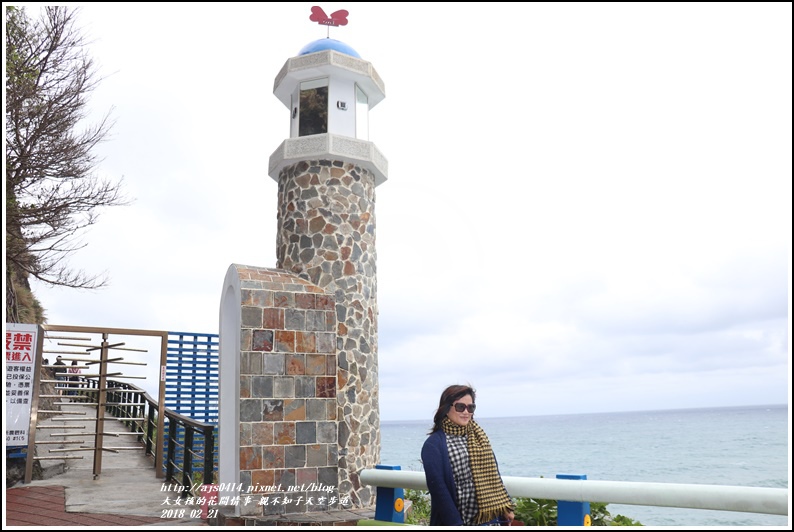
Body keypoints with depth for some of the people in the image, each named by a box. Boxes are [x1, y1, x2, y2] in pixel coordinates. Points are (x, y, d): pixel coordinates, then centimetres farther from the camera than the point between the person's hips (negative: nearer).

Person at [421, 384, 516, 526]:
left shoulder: (478, 437, 9)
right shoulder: (434, 444, -11)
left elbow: (493, 475, 14)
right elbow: (437, 487, -14)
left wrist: (506, 507, 11)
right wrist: (454, 524, -17)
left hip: (488, 517, 6)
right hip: (458, 519, -5)